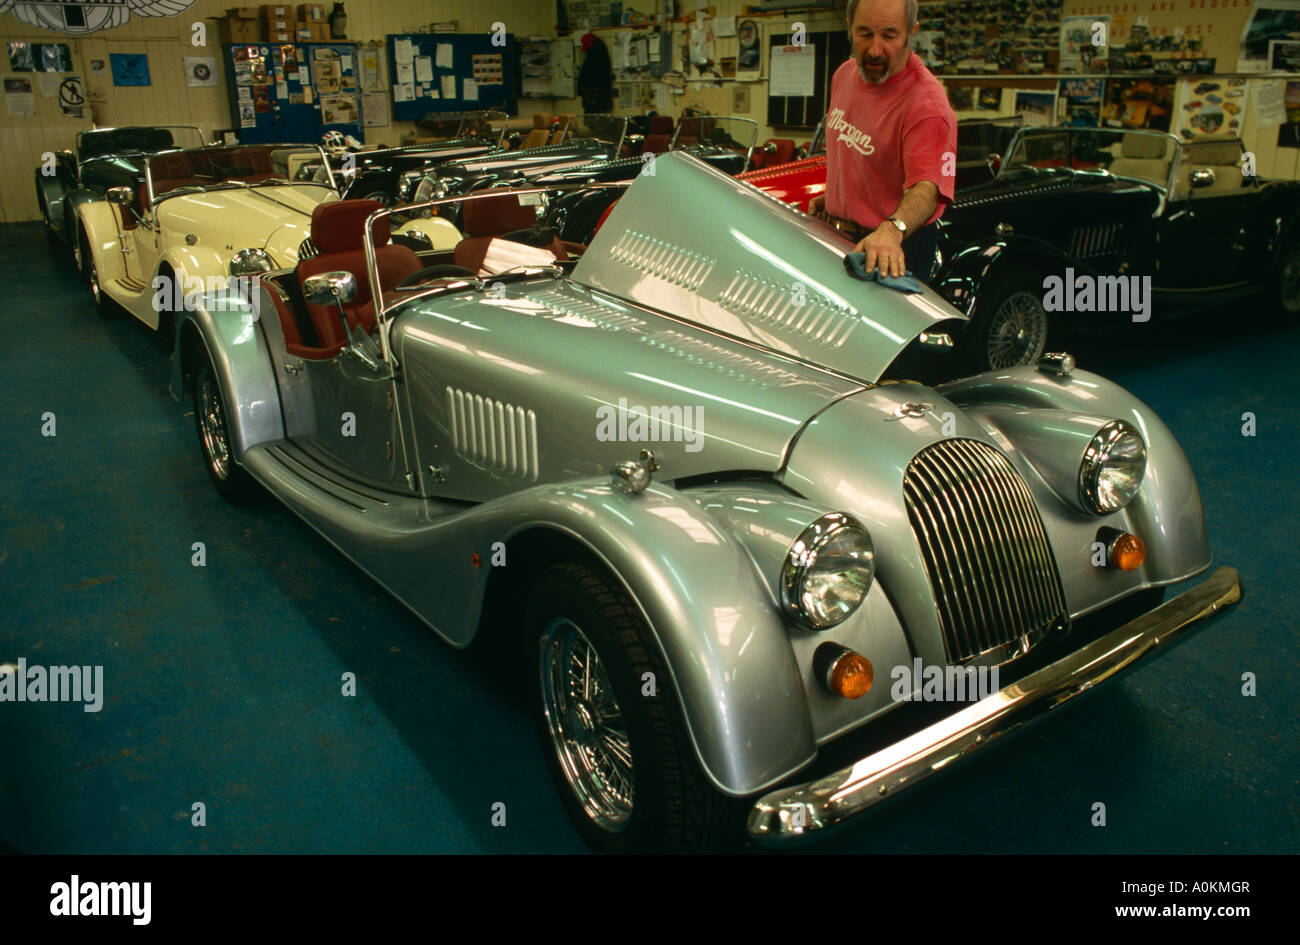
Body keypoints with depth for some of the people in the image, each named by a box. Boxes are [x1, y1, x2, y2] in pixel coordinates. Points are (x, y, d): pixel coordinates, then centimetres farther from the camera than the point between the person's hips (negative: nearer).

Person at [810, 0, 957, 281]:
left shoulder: (927, 105, -25)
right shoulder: (844, 74, 2)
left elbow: (926, 187, -38)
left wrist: (891, 230, -56)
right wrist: (831, 195, 14)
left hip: (894, 253, -7)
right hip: (835, 236, 7)